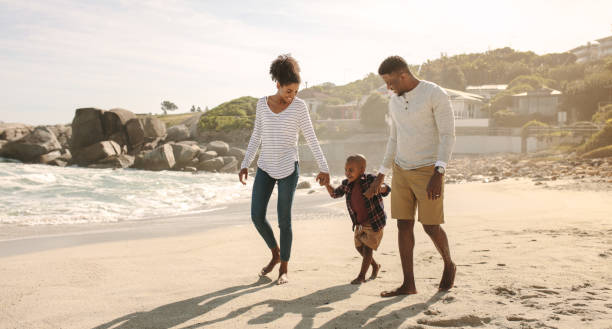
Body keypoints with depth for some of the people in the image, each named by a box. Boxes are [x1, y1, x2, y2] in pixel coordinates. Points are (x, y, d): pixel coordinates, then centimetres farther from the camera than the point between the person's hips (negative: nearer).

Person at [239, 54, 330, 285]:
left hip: (288, 168, -3)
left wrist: (324, 168, -10)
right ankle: (275, 254, 23)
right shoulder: (262, 104, 4)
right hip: (265, 168, 4)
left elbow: (311, 138, -4)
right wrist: (244, 165, 5)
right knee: (257, 216, -2)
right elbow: (256, 137, 10)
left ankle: (284, 269, 13)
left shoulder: (299, 106, -5)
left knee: (284, 219, -2)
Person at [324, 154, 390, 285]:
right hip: (360, 223, 6)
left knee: (367, 247, -5)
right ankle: (375, 266, 39)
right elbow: (334, 194, 10)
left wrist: (379, 188, -39)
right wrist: (326, 182, -7)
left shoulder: (370, 180, -18)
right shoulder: (347, 184, -3)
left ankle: (361, 276, 8)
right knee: (359, 247, 14)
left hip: (375, 222, -6)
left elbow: (387, 189, -15)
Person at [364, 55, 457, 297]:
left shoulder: (435, 94, -14)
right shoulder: (394, 102, 8)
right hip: (402, 170, 6)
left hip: (428, 170, -6)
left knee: (431, 226, -2)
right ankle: (408, 284, 7)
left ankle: (448, 265, 27)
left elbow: (448, 135, -17)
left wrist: (438, 174, -27)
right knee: (404, 224, 2)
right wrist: (380, 178, 14)